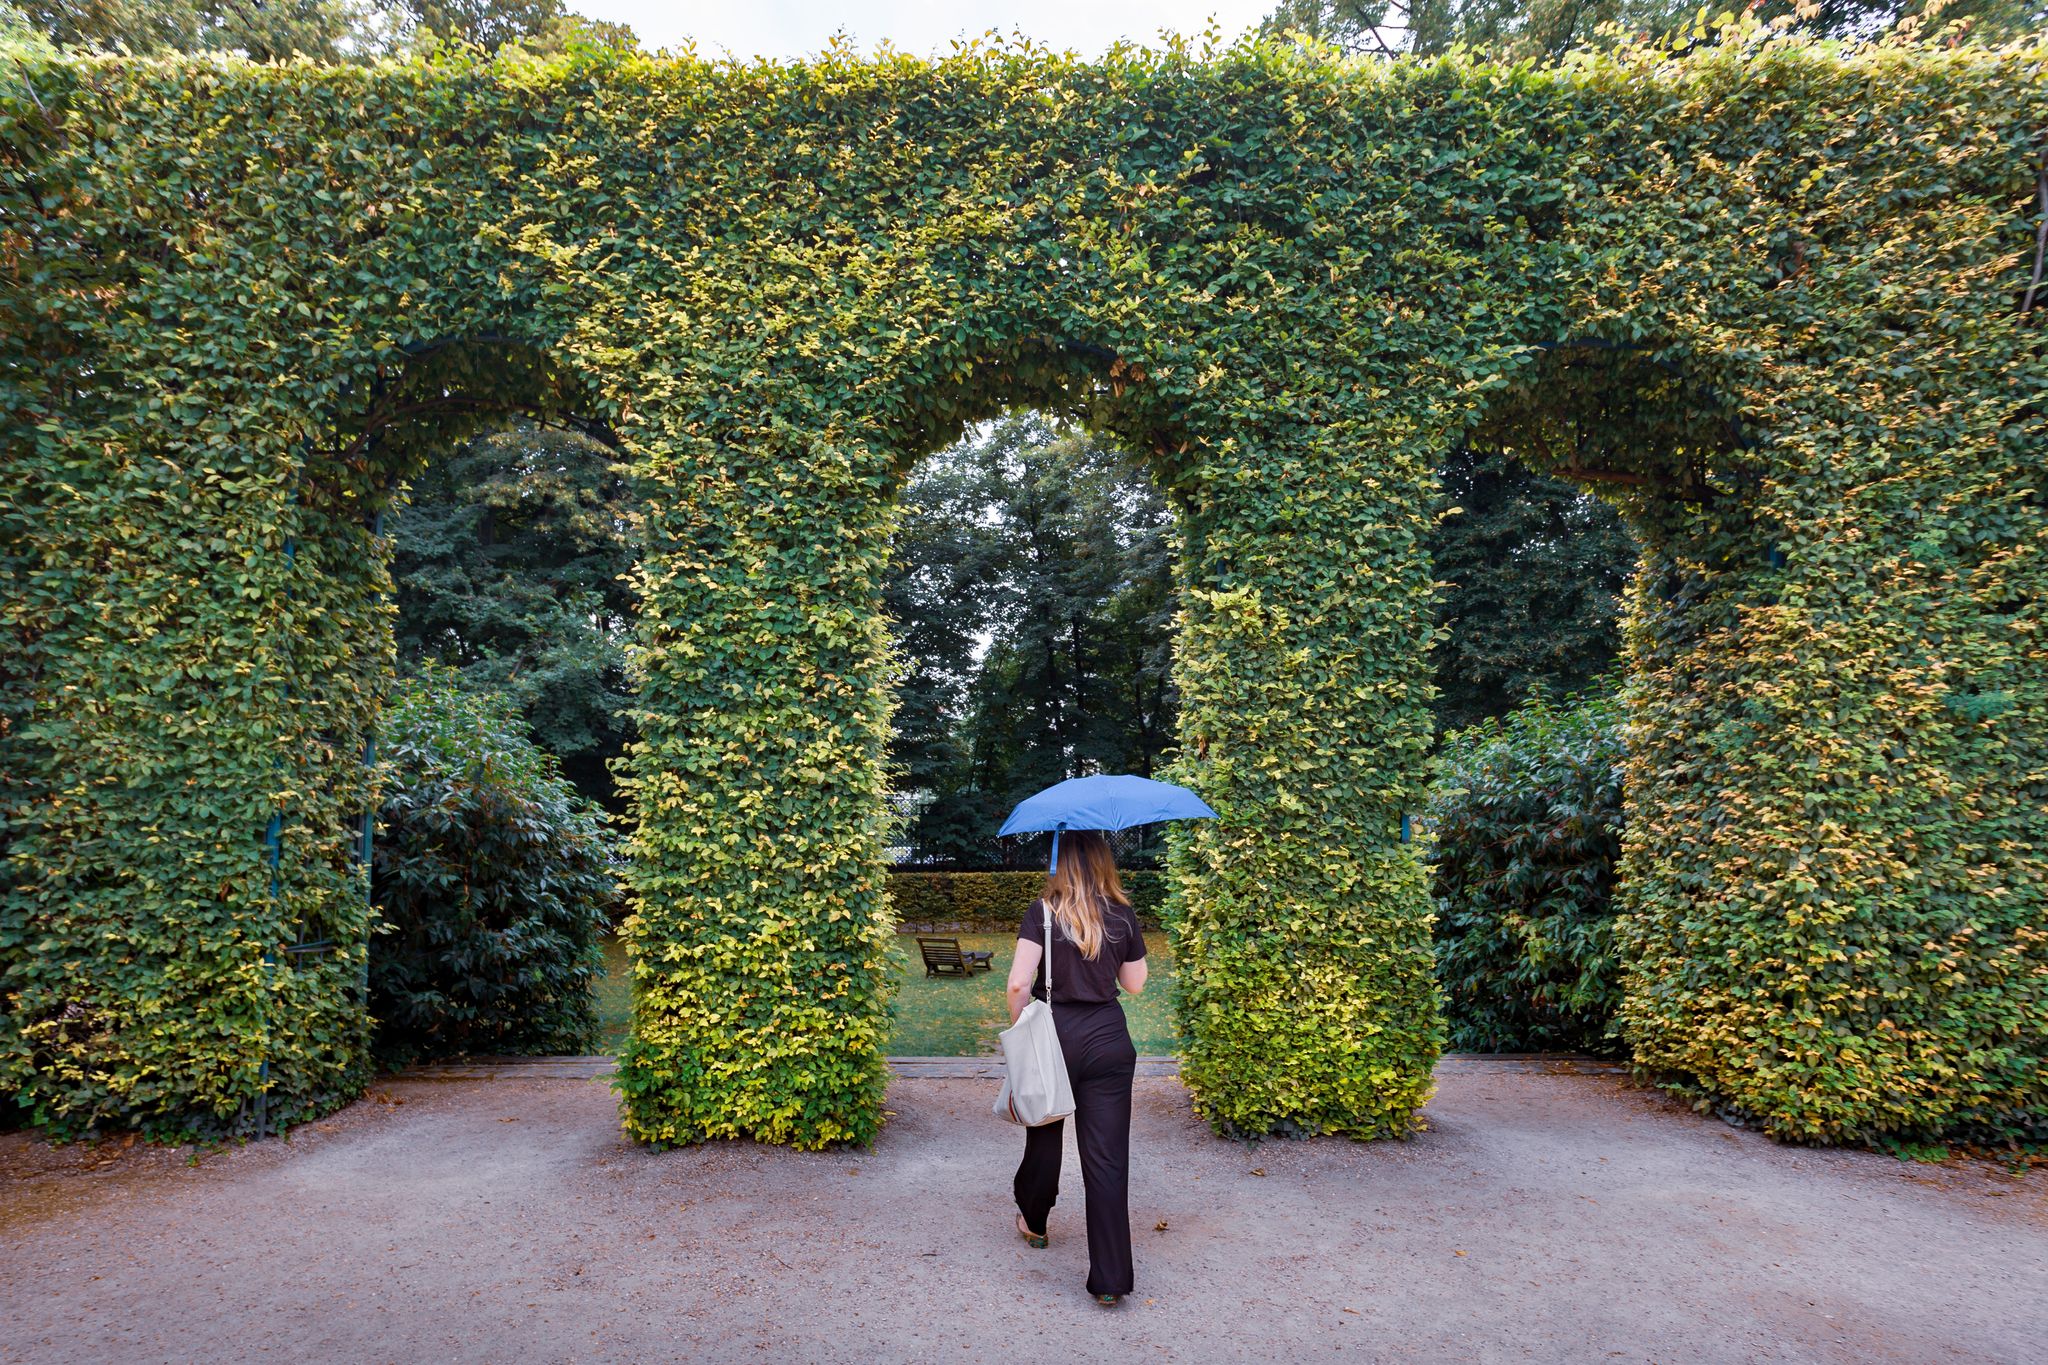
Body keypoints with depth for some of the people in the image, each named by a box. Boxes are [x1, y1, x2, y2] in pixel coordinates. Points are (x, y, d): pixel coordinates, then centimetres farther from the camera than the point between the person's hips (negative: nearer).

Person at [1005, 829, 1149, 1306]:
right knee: (1107, 1157, 2)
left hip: (1054, 1034, -1)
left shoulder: (1043, 912, -9)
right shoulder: (1123, 916, 0)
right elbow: (1135, 983, 10)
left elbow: (1019, 984, -14)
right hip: (1108, 1039, 1)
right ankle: (1111, 1279, 3)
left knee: (1045, 1135, 22)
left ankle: (1034, 1222, 45)